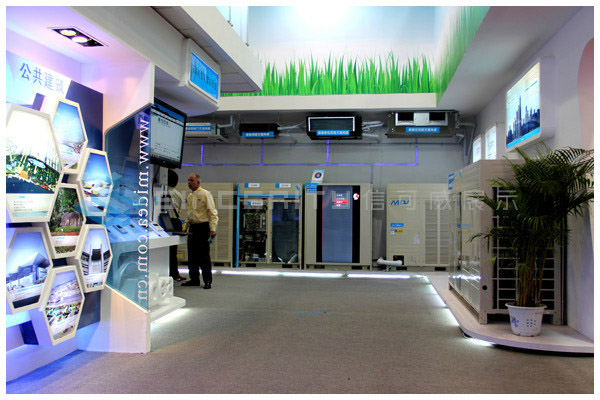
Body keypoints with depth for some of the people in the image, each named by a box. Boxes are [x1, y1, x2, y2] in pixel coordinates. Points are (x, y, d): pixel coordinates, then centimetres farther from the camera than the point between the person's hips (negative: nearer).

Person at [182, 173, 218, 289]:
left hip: (203, 227, -7)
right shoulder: (189, 196, 15)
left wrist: (213, 229, -18)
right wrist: (184, 228, 18)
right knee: (192, 255, 8)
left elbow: (212, 212, -11)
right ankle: (194, 279, 18)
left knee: (204, 255, -5)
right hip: (192, 228, 7)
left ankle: (208, 281, 3)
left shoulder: (205, 194, -7)